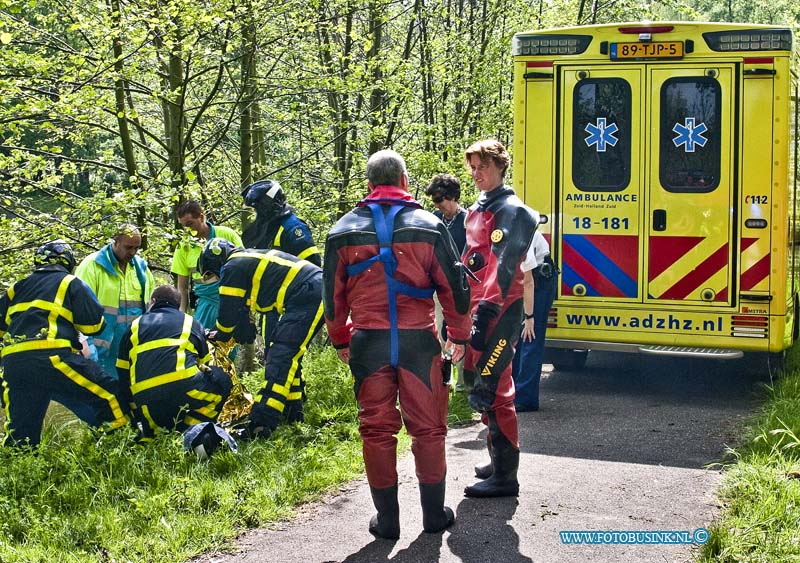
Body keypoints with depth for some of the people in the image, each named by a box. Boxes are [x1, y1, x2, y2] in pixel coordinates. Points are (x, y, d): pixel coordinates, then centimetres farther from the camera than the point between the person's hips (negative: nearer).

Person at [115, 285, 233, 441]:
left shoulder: (134, 327, 27)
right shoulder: (191, 323, 24)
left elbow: (123, 375, 27)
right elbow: (204, 365, 32)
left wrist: (138, 418, 35)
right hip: (184, 388, -4)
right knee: (222, 380, 22)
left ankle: (149, 436, -2)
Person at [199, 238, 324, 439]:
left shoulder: (232, 268, -2)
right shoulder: (248, 260, 27)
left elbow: (229, 311, 3)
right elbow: (243, 309, 34)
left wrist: (220, 336, 21)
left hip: (309, 297, -10)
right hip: (320, 291, 10)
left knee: (280, 357, -14)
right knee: (289, 355, 19)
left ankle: (261, 426, -21)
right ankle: (292, 413, 24)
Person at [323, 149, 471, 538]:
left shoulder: (344, 232, 3)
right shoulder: (429, 226, -1)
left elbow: (333, 295, 8)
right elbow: (454, 286, 2)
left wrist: (341, 341, 22)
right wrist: (458, 336, 15)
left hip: (368, 342, 1)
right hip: (418, 341, -1)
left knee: (377, 429, 8)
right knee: (428, 427, 10)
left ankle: (386, 518, 13)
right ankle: (434, 513, 18)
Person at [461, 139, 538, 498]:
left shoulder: (511, 210, -10)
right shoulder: (477, 211, 18)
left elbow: (502, 266, -19)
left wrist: (485, 313, -25)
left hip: (498, 313, -9)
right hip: (477, 310, 10)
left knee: (490, 391, -10)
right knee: (487, 387, 16)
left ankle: (505, 476, -4)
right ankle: (499, 461, 28)